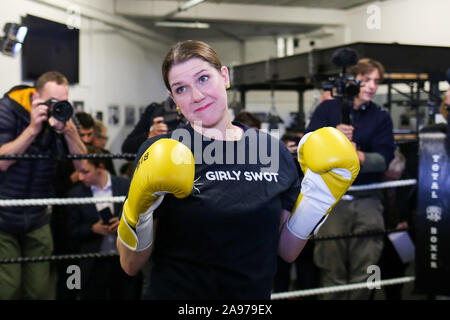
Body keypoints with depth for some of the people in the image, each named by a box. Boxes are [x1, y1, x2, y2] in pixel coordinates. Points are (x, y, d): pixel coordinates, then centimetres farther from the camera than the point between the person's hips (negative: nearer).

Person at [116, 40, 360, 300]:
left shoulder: (272, 149, -3)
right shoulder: (159, 153, -11)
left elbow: (287, 251, 3)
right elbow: (131, 265, -10)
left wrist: (319, 197, -8)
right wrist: (138, 210, -26)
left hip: (254, 295, 3)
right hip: (175, 293, -3)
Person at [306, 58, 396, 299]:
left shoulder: (381, 117, 11)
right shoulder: (328, 109, 7)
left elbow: (384, 159, -2)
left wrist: (362, 157, -22)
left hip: (368, 201, 2)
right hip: (331, 199, -1)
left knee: (364, 274, 2)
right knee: (332, 272, -1)